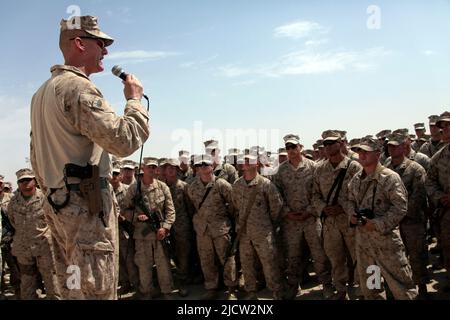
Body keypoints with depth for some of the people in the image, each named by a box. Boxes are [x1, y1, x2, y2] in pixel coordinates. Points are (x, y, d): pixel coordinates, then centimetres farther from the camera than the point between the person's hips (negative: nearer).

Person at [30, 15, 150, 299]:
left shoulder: (42, 92, 19)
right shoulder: (78, 87, -12)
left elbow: (37, 159, 23)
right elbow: (123, 140, -21)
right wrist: (135, 100, -6)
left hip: (58, 203, 10)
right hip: (87, 204, -10)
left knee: (73, 289, 15)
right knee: (95, 291, -6)